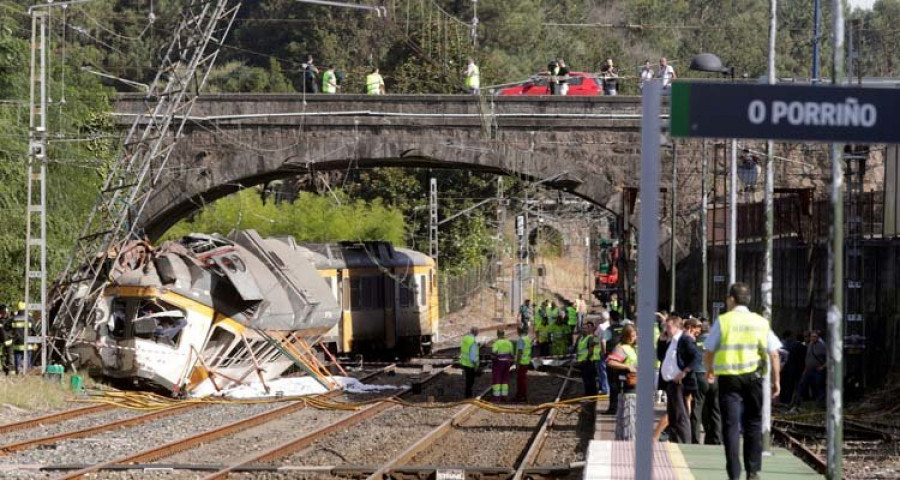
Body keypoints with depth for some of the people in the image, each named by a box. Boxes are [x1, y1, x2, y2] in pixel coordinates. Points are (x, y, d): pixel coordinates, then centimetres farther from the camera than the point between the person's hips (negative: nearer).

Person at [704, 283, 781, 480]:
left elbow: (709, 351, 2)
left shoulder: (723, 321, -3)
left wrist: (709, 371, 21)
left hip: (728, 377, -2)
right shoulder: (760, 322, 3)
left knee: (731, 426, 0)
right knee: (753, 424, 14)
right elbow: (773, 354, 1)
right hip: (753, 376, 2)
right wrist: (776, 380, 8)